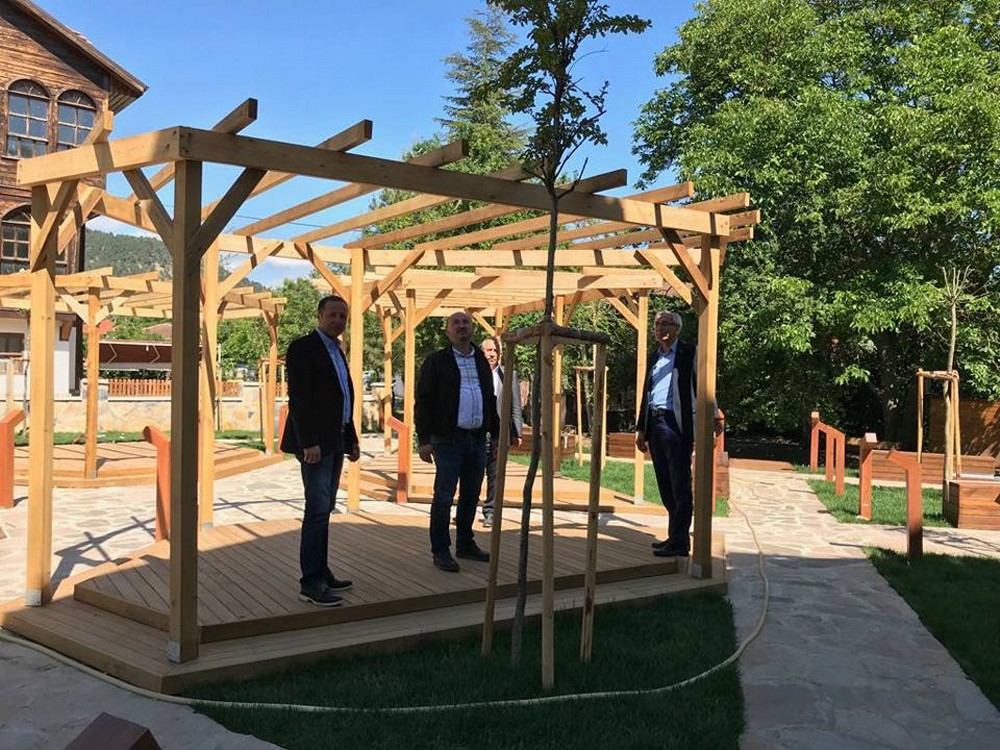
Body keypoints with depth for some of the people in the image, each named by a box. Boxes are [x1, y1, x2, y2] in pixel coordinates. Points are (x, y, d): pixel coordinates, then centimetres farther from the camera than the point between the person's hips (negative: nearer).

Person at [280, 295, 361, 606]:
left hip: (335, 442, 9)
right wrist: (309, 443, -21)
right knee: (317, 509, -9)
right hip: (315, 442, -9)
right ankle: (310, 583, -5)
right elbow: (298, 399, -16)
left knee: (325, 509, 11)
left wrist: (352, 439, 17)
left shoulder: (337, 351, 18)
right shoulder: (302, 348, -8)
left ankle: (320, 572, 18)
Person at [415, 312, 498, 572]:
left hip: (477, 439, 6)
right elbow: (423, 402, -6)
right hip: (448, 440, -5)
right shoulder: (436, 362, -2)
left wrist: (496, 434, 17)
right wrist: (424, 439, -13)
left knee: (471, 495, 12)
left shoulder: (482, 362, 15)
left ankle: (465, 543, 25)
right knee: (444, 496, -4)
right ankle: (441, 551, 5)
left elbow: (490, 401, 22)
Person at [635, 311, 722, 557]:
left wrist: (712, 416, -17)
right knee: (665, 486, 11)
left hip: (677, 424, -7)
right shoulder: (654, 359, 21)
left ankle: (680, 542, -1)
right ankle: (675, 535, 21)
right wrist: (641, 429, 17)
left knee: (680, 485, -5)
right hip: (655, 424, 7)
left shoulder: (690, 353, 2)